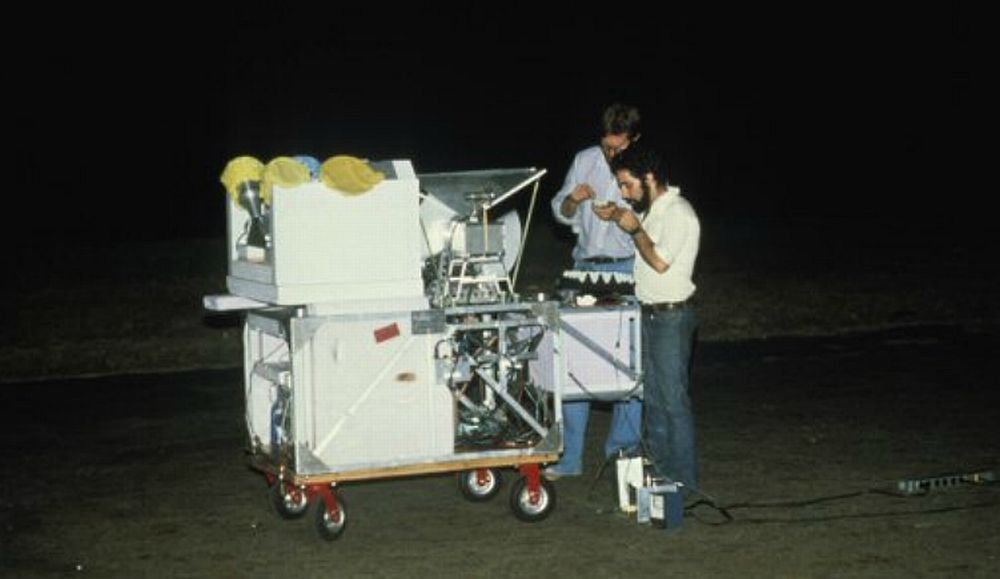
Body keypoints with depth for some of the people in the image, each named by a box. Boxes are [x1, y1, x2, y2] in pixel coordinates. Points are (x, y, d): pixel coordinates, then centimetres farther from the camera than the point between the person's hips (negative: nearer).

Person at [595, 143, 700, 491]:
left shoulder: (677, 213, -18)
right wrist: (618, 216, 15)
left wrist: (635, 228, -13)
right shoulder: (652, 210, 10)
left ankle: (683, 478, -1)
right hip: (650, 314, 10)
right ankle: (659, 467, 24)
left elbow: (660, 261, -23)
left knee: (673, 399, -6)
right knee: (652, 396, 15)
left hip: (672, 316, -10)